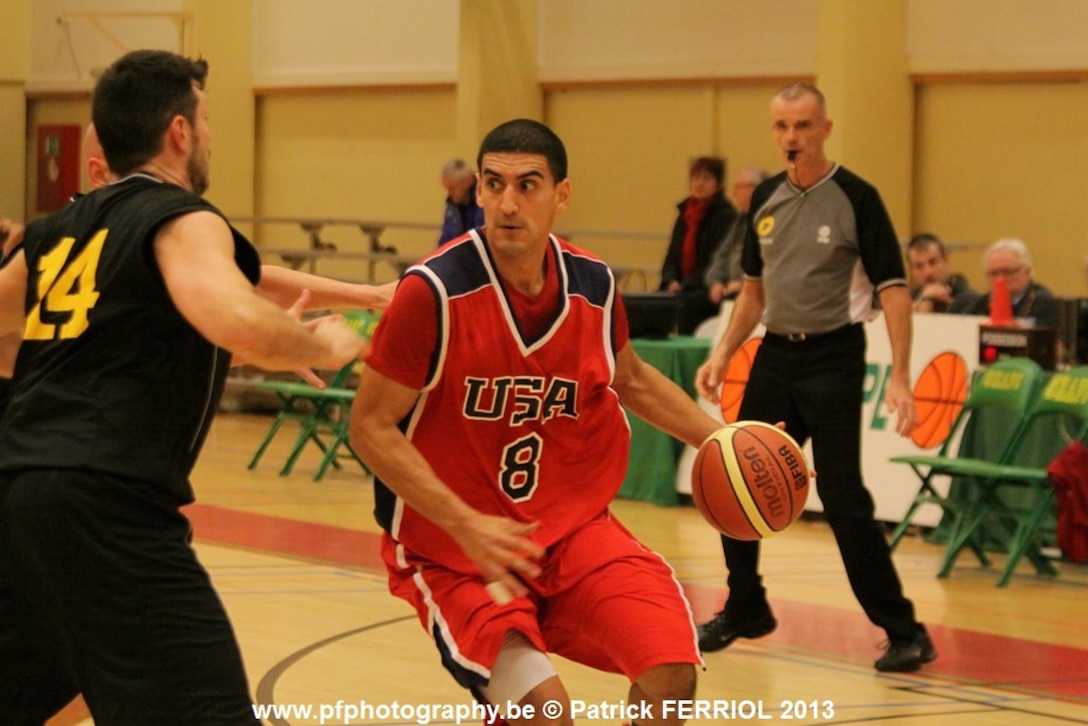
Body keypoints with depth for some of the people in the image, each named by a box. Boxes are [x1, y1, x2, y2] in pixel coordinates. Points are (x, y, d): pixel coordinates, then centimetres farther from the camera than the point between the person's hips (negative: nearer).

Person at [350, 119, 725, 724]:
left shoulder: (594, 286, -1)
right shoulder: (434, 292, -18)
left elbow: (630, 380, 21)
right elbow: (372, 428, -15)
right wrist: (466, 525, -24)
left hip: (573, 525, 5)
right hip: (454, 549, -5)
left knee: (671, 675, -14)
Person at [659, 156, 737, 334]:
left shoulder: (725, 216, -5)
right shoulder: (685, 215, 18)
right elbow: (672, 256, 18)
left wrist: (685, 286, -17)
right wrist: (672, 281, -4)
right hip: (682, 289, 6)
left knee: (681, 303, -34)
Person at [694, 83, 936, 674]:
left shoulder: (856, 198, -10)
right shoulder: (766, 199, 7)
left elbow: (893, 289, -13)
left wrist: (899, 377, -22)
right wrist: (723, 353, 7)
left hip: (833, 358, -6)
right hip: (775, 354, 6)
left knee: (842, 497, -12)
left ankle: (904, 633, -3)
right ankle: (745, 610, 28)